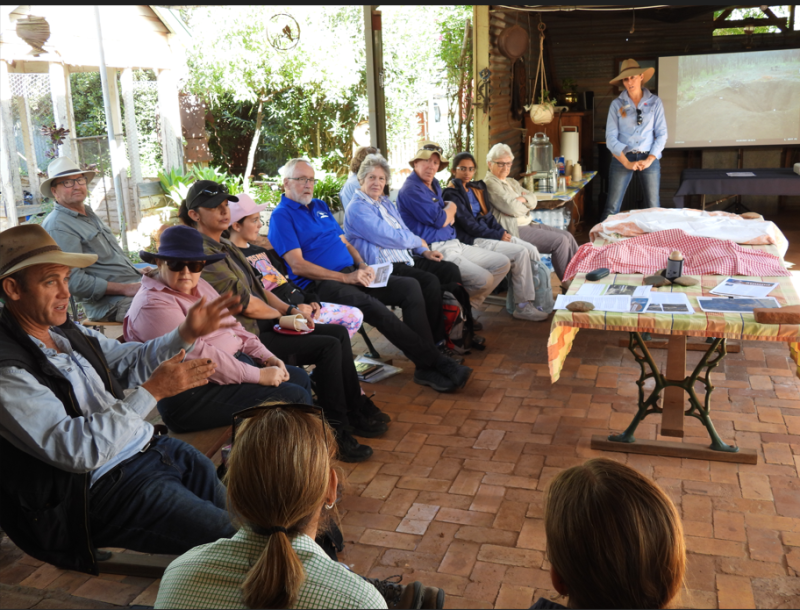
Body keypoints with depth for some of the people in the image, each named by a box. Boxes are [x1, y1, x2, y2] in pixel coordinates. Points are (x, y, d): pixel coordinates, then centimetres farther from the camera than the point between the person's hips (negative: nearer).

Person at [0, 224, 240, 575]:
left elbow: (127, 361, 20)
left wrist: (187, 334, 4)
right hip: (105, 486, -8)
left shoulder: (65, 330, 5)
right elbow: (79, 450, -25)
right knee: (227, 533, -15)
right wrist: (152, 391, -25)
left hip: (149, 445, 9)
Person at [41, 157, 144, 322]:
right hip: (111, 304, -10)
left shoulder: (88, 214, 20)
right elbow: (75, 282, -18)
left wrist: (139, 272, 11)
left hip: (133, 284, 10)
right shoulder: (57, 226, -11)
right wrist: (125, 289, -19)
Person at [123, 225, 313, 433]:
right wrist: (258, 375, -23)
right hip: (193, 396, -10)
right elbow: (198, 355, -24)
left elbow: (233, 327, 18)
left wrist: (267, 357, 2)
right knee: (293, 398, -17)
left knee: (300, 377, 9)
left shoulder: (200, 286, 14)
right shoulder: (152, 304, -17)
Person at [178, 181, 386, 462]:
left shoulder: (225, 246, 16)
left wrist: (291, 310, 4)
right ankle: (336, 431, -9)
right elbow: (247, 305, -18)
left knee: (339, 332, 6)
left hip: (261, 325, 10)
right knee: (328, 346, -18)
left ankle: (357, 409, 13)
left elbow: (257, 287, 18)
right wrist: (281, 314, 0)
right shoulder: (204, 255, -17)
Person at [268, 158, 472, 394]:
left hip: (350, 274, 8)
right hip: (320, 285, -8)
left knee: (410, 286, -12)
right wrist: (345, 278, -15)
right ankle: (435, 362, -24)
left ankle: (426, 367, -20)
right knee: (371, 306, -34)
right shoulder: (281, 216, -2)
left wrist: (362, 265, 2)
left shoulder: (320, 206, 23)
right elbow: (298, 266, -12)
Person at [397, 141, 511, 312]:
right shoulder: (411, 190, -13)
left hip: (454, 244, 10)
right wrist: (451, 208, 7)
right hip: (435, 251, -10)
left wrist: (447, 214, -2)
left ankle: (471, 305, 10)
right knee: (484, 279, -24)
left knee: (503, 263, 8)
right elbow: (440, 221, -15)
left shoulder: (434, 184, 18)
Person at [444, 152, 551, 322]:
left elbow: (487, 215, 17)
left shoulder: (476, 188, 20)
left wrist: (502, 231, -1)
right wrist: (496, 235, -14)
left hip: (488, 233, 9)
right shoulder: (451, 194, -7)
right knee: (521, 253, -22)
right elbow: (467, 223, -14)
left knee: (532, 250, -7)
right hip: (472, 240, -8)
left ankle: (540, 299, -5)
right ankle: (522, 306, -15)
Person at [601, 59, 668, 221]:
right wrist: (627, 163, -12)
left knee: (654, 207, 1)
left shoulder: (655, 102, 4)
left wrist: (650, 159, -10)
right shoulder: (617, 104, 2)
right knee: (611, 208, -5)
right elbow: (611, 137, -4)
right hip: (622, 158, -1)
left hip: (649, 158, 1)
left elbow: (661, 134, 2)